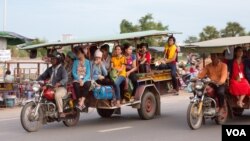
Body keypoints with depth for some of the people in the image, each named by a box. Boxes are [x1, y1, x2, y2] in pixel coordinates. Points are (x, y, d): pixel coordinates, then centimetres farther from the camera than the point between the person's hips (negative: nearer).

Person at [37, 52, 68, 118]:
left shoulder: (62, 68, -4)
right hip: (51, 88, 7)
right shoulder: (50, 69, 17)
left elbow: (65, 79, -18)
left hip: (61, 88, -7)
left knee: (57, 95, -38)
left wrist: (59, 83, -38)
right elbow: (43, 76, 17)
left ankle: (61, 112, -32)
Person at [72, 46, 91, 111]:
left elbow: (88, 73, -1)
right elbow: (73, 72, 2)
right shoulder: (75, 62, 11)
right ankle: (82, 103, -28)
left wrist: (83, 81, -18)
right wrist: (79, 79, -15)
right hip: (77, 79, 1)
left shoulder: (87, 62, 7)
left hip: (86, 79, -1)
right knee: (76, 85, -33)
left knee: (87, 84, -35)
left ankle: (81, 103, -38)